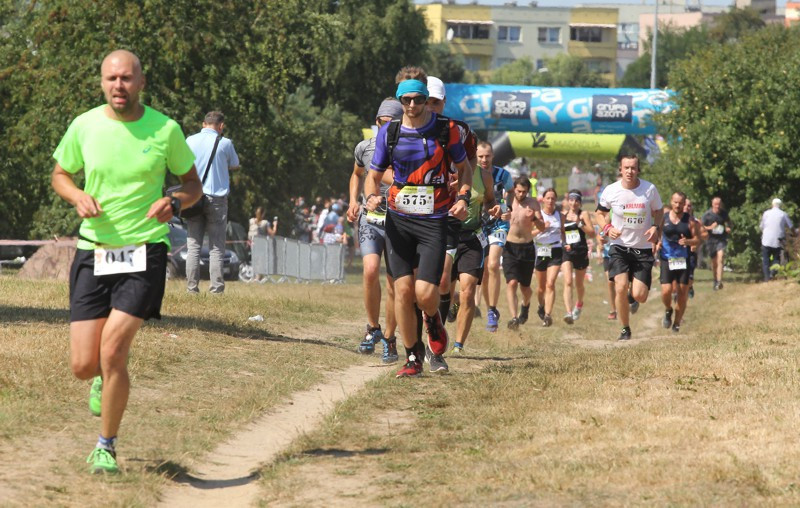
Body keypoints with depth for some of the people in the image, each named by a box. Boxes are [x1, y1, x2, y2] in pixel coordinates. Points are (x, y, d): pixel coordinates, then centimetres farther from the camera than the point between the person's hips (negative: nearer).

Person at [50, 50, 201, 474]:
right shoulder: (83, 126, 1)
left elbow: (193, 184, 9)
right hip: (93, 250, 2)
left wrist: (174, 202, -14)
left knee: (113, 352, -16)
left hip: (143, 252, -2)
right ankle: (105, 379, 39)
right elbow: (60, 175, 15)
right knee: (83, 366, -1)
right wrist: (78, 196, -7)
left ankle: (107, 446, 4)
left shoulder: (165, 129, -3)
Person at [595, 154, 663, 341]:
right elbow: (599, 213, 10)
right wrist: (607, 228, -11)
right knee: (621, 287, -20)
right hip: (619, 247, 0)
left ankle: (638, 291, 33)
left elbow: (658, 211, 9)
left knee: (639, 296, -8)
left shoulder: (650, 189, -6)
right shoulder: (611, 191, -6)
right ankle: (625, 329, 0)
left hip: (643, 248, 0)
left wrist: (656, 227, -12)